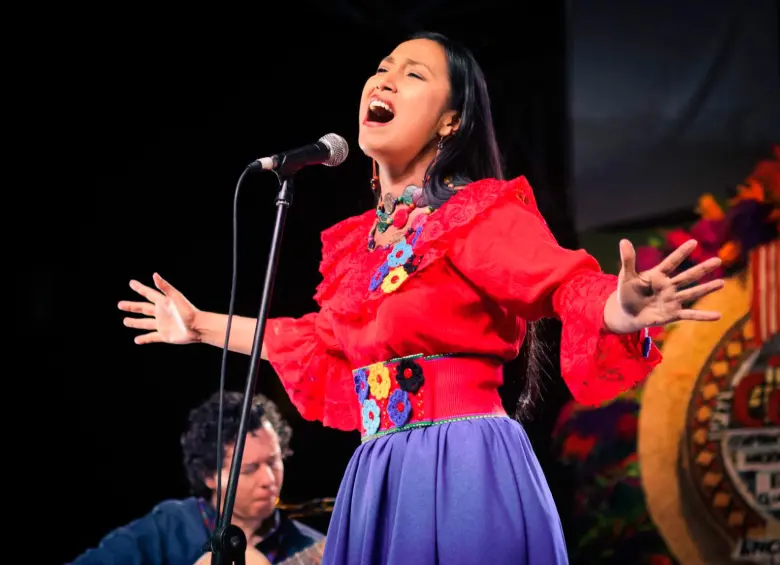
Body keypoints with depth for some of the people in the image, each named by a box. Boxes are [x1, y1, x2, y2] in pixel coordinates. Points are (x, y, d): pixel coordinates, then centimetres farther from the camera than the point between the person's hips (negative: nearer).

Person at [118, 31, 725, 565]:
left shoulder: (480, 212, -5)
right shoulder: (356, 239, 15)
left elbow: (569, 285, -16)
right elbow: (325, 342, 29)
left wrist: (619, 312, -41)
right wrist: (203, 325, 36)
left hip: (466, 471, -7)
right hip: (377, 477, 7)